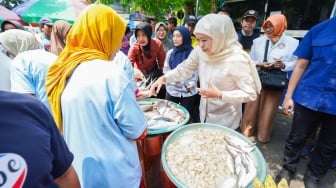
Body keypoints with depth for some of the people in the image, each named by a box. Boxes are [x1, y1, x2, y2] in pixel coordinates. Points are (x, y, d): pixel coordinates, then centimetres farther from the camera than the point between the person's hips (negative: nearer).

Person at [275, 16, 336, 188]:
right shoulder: (320, 29, 0)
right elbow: (301, 65, 1)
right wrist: (288, 96, -1)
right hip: (309, 98, 0)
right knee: (297, 138, 12)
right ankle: (288, 169, 34)